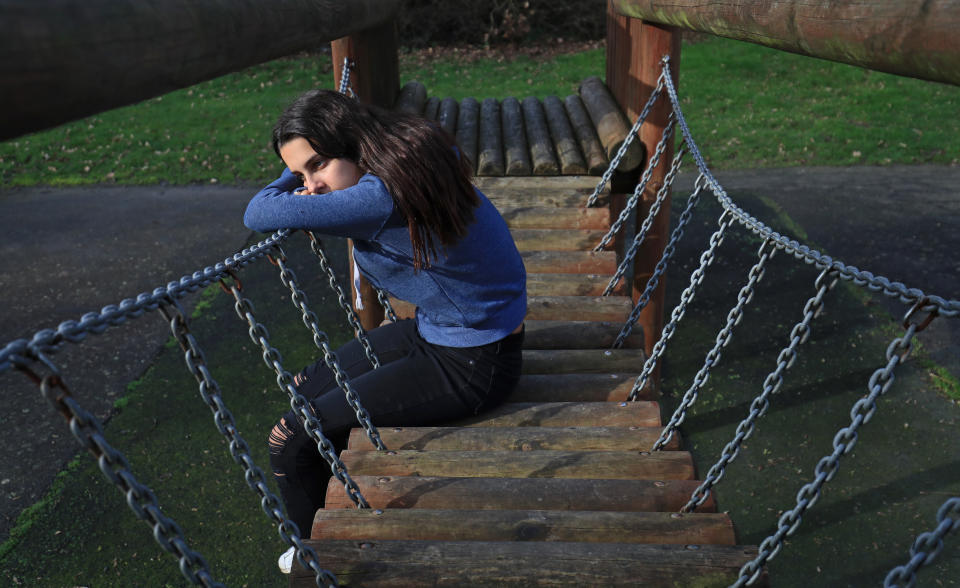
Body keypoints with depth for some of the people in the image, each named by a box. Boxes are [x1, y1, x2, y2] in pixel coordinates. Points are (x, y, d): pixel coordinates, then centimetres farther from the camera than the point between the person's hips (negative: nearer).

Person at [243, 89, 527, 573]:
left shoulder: (383, 196, -30)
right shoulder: (412, 150, -2)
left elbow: (259, 214, -31)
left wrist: (296, 175, -11)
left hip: (472, 367, -10)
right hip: (434, 333, 10)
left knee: (292, 440, -9)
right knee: (305, 392, 18)